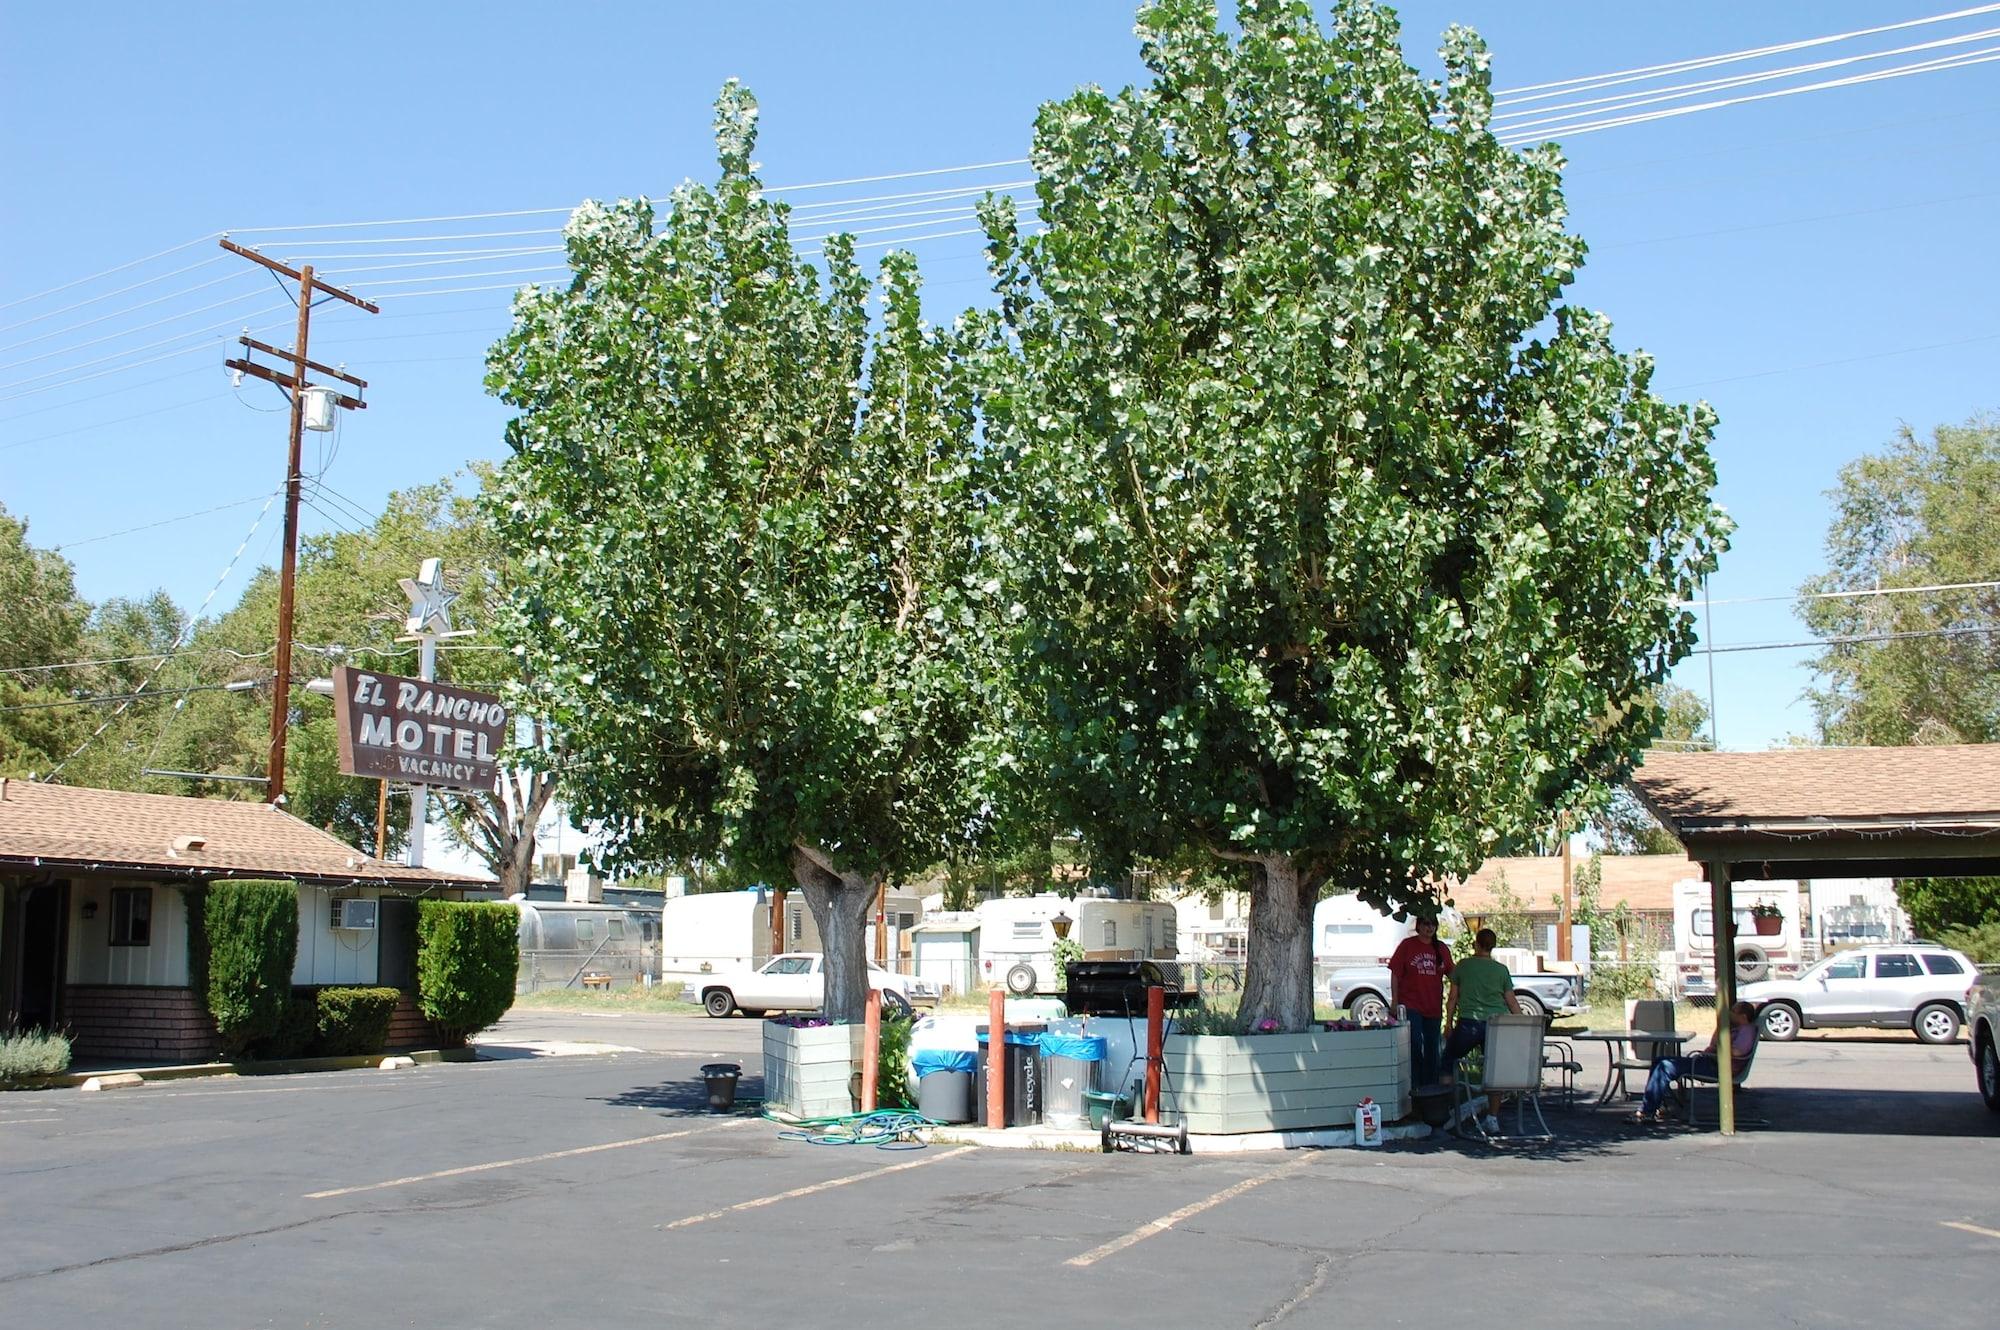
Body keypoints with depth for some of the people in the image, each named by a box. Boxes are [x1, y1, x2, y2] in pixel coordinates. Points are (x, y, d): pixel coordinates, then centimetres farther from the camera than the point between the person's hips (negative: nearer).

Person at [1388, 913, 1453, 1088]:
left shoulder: (1442, 949, 9)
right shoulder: (1407, 945, -2)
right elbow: (1395, 974, -2)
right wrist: (1395, 1002, -7)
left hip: (1434, 1007, 4)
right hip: (1410, 1006, -4)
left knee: (1431, 1048, 10)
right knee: (1415, 1045, -13)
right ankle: (1414, 1085, -5)